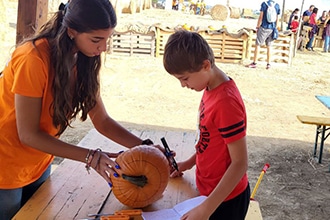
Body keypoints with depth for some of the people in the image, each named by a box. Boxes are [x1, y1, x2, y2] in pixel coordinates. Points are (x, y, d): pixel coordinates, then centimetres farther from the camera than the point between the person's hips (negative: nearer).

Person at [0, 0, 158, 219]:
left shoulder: (85, 60, -7)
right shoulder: (34, 59, -29)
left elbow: (102, 121, -4)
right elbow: (28, 135, -25)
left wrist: (145, 146, -17)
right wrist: (90, 157, -29)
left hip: (38, 165, 6)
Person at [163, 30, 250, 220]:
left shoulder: (226, 101, -29)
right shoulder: (211, 89, -1)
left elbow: (240, 163, -27)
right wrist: (191, 162, 9)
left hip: (226, 198, -8)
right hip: (211, 190, 8)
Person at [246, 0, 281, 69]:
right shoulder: (277, 6, 4)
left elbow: (261, 17, -8)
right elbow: (277, 19, 8)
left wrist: (257, 27, 0)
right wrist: (275, 29, 17)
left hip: (264, 28, -4)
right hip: (272, 29, 4)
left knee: (258, 44, 3)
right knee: (269, 46, 10)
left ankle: (254, 63, 4)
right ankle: (268, 64, 12)